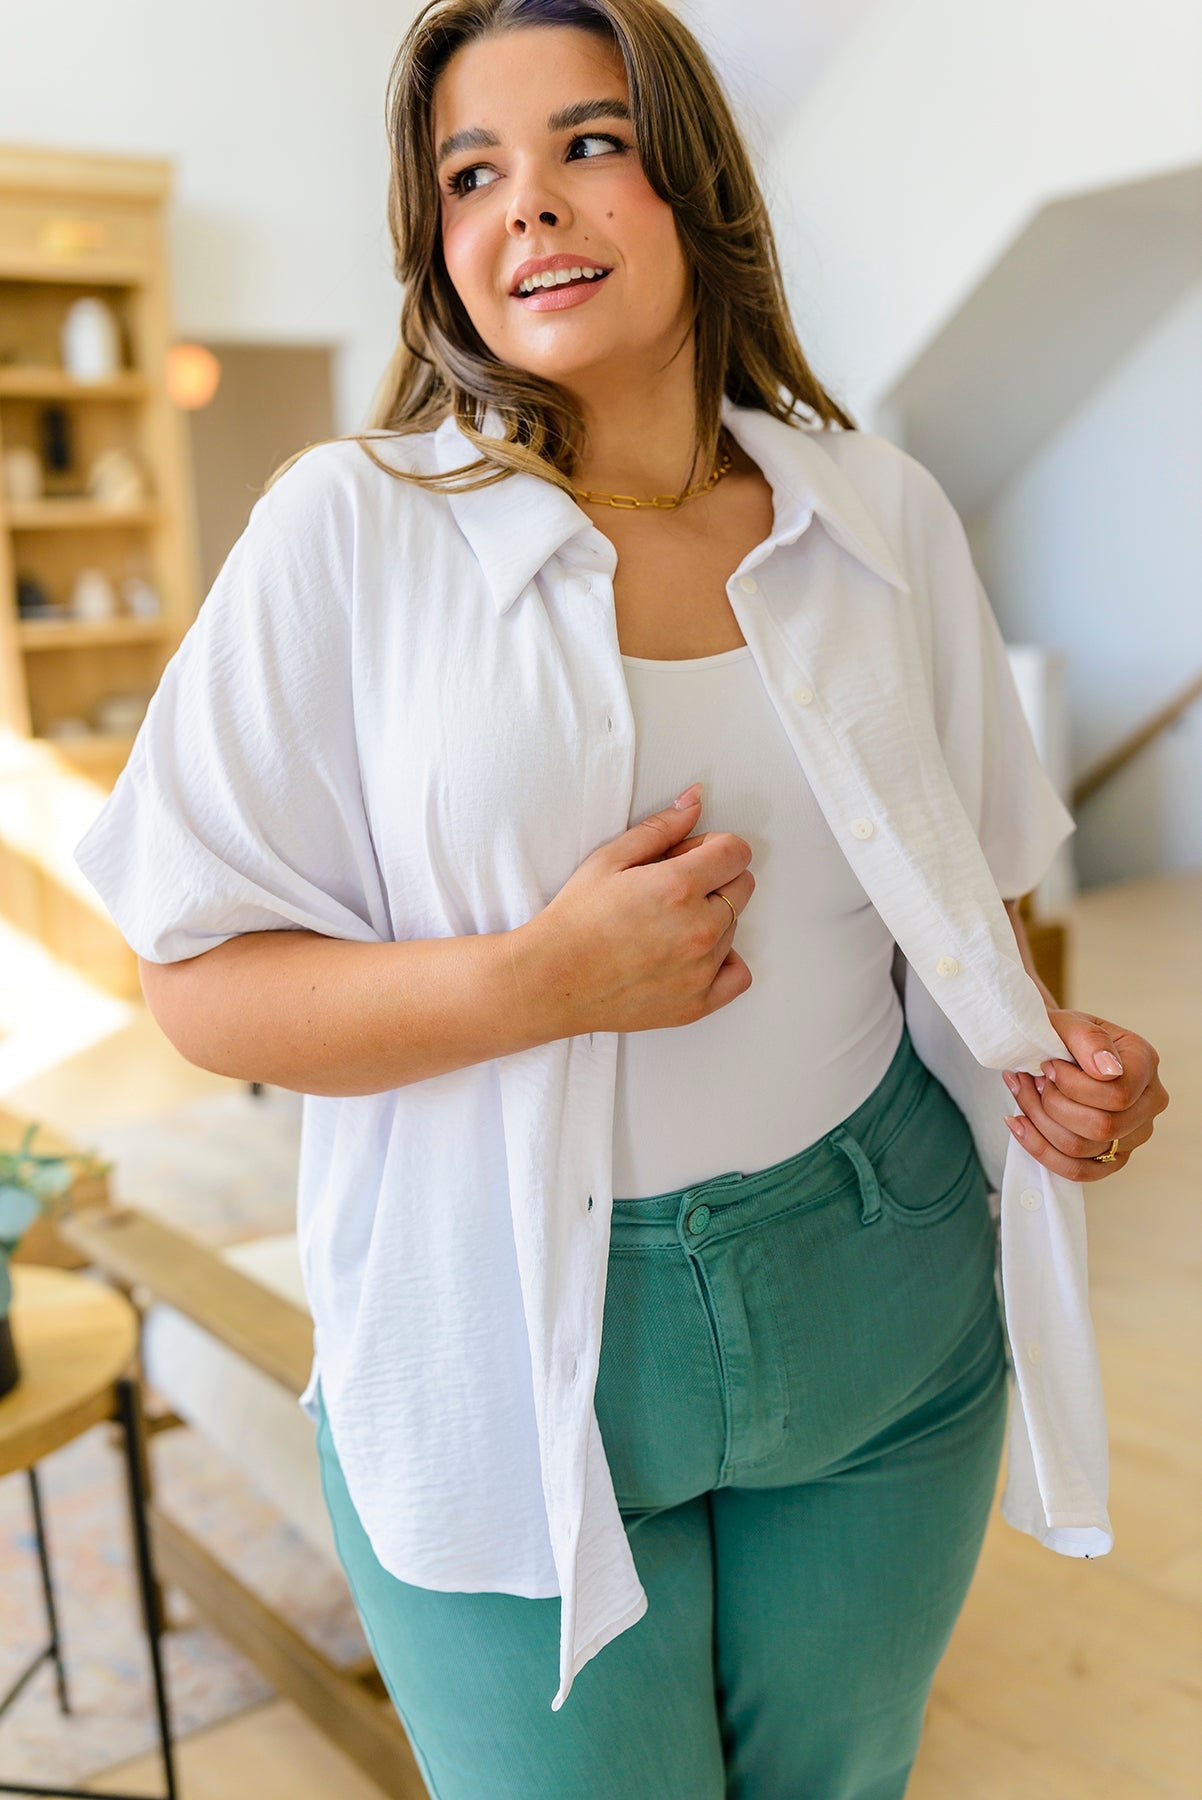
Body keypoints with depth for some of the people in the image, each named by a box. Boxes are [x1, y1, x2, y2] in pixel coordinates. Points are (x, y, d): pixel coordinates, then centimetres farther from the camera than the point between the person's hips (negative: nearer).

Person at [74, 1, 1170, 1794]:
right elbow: (203, 982, -10)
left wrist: (1046, 1047, -9)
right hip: (507, 1343, -3)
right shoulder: (349, 532, -10)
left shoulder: (885, 516, 0)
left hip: (880, 1304, 4)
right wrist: (540, 980, -24)